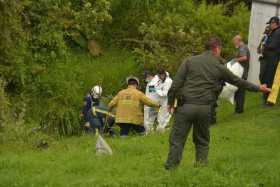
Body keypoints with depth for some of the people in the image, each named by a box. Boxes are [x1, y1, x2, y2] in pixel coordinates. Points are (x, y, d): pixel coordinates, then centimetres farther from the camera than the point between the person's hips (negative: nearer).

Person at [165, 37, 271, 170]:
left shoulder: (190, 61, 5)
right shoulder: (219, 68, 7)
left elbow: (176, 83, -2)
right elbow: (238, 82, 17)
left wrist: (170, 102, 7)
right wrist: (258, 88, 29)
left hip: (186, 105, -1)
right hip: (205, 108, 1)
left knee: (177, 140, 3)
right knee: (202, 140, 18)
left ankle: (171, 168, -1)